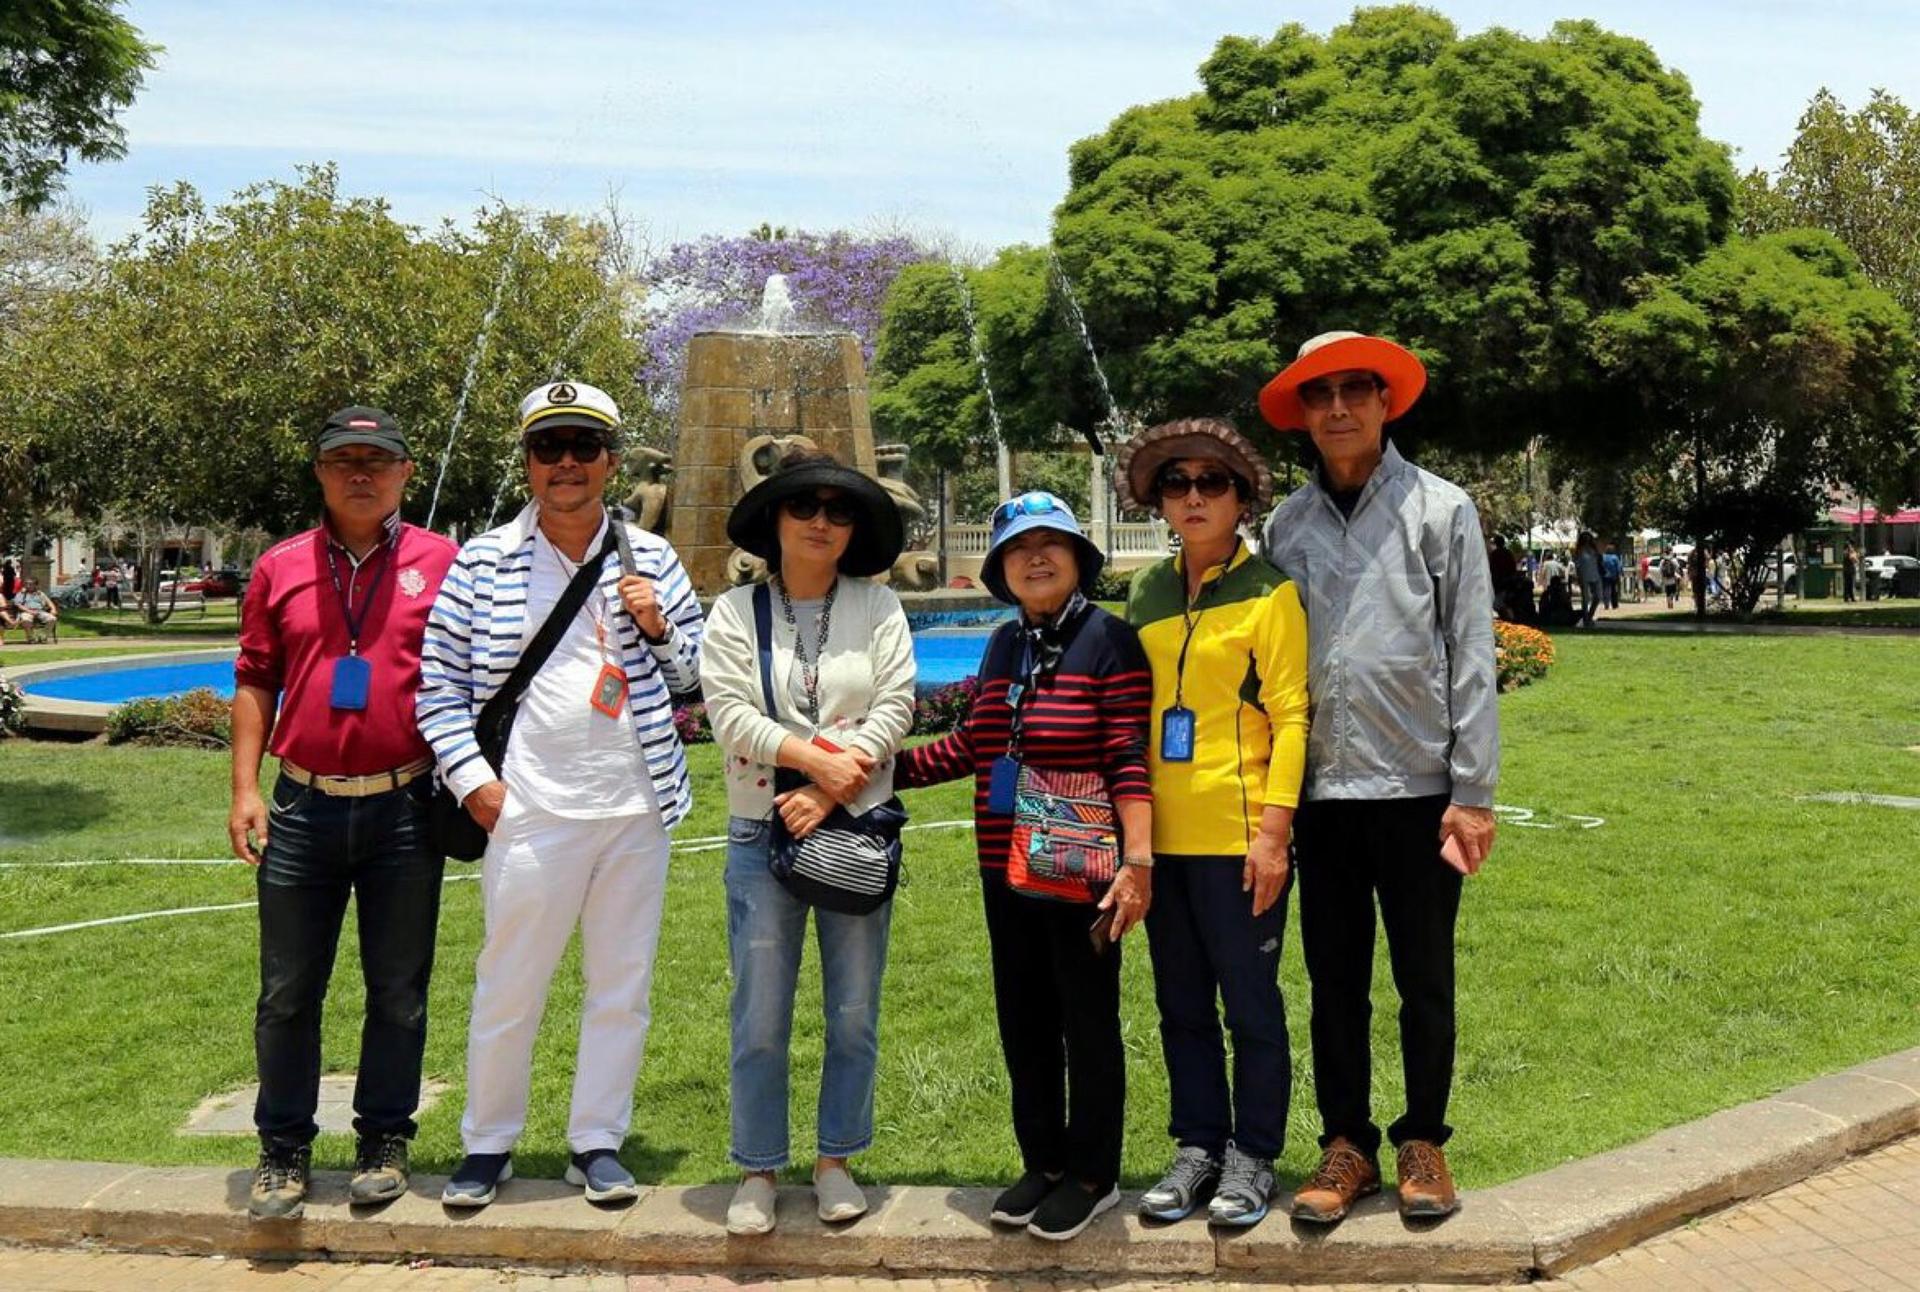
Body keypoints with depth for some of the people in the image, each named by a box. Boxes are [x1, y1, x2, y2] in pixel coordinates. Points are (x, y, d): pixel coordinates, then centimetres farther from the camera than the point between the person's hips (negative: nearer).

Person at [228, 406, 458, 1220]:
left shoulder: (442, 565, 0)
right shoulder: (280, 569, 6)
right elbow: (255, 682, 9)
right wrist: (245, 790, 2)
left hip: (404, 810, -1)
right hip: (302, 809, 2)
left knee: (398, 991, 8)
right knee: (287, 994, 8)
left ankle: (384, 1141, 23)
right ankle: (283, 1151, 21)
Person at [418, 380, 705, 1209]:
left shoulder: (649, 558, 7)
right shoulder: (484, 563, 1)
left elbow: (698, 671, 14)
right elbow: (439, 679, 2)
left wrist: (659, 627, -6)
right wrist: (471, 779, -7)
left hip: (634, 807, 3)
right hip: (527, 811, -2)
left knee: (621, 985, 10)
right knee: (508, 985, 4)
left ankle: (598, 1142, 23)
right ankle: (488, 1144, 21)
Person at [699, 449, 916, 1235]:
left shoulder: (879, 608, 5)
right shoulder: (735, 611, 4)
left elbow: (894, 709, -4)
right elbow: (729, 713, -6)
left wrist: (828, 792, -14)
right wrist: (816, 756, -16)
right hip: (762, 835, -1)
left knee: (854, 1012, 7)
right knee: (760, 1017, 2)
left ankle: (836, 1160, 22)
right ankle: (757, 1171, 14)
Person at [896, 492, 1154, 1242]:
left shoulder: (1108, 641, -9)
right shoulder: (1004, 646, 11)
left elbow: (1130, 757, -16)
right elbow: (971, 746, 18)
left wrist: (1137, 860, -23)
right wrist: (885, 771, 17)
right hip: (1007, 871, 7)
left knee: (1087, 1022, 5)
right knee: (1023, 1021, 14)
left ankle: (1092, 1175, 18)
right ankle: (1042, 1162, 29)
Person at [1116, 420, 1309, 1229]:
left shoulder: (1269, 592, -4)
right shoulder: (1148, 594, 11)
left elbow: (1291, 716, -9)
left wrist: (1274, 828, -15)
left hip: (1238, 835, -5)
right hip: (1162, 834, 5)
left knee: (1250, 1003, 3)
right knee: (1181, 1005, 12)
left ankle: (1252, 1156, 16)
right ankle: (1198, 1145, 25)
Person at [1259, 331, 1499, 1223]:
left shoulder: (1440, 510, -1)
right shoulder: (1287, 525, 7)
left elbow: (1472, 658, -3)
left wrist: (1473, 793, -7)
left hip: (1418, 784, -2)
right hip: (1321, 788, 3)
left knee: (1425, 980, 8)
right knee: (1334, 981, 10)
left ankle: (1423, 1143, 23)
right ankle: (1346, 1145, 23)